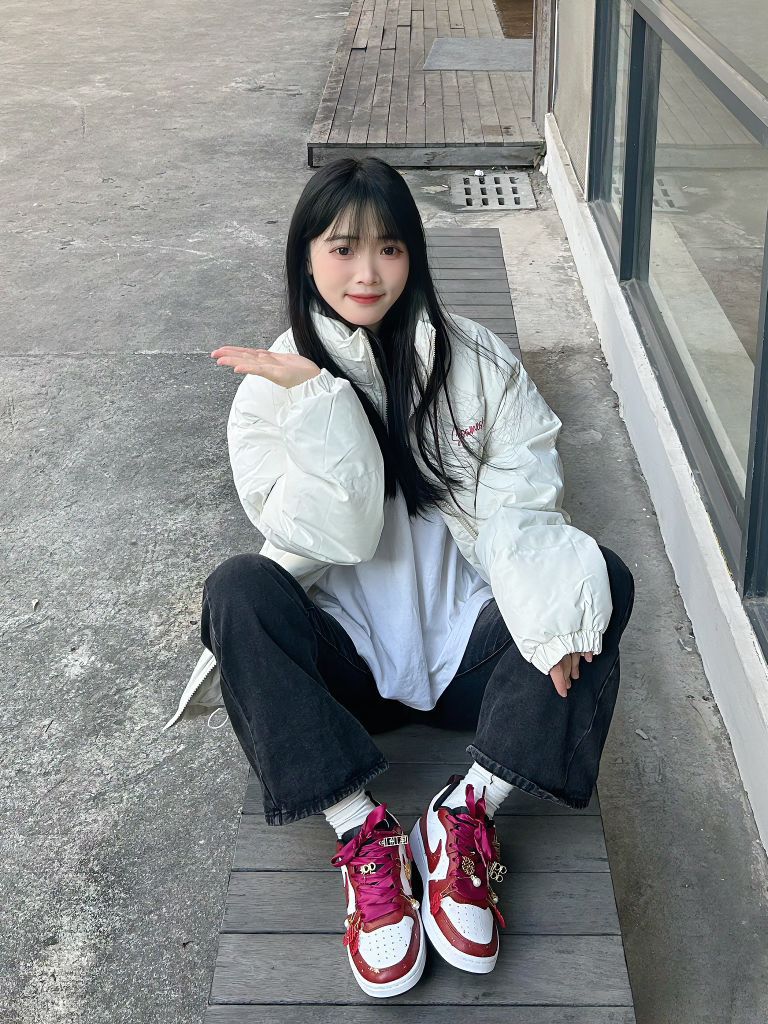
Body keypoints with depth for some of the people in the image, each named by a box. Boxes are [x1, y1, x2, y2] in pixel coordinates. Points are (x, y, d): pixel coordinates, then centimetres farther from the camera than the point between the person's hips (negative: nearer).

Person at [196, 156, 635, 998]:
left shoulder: (479, 363, -2)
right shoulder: (275, 380, -4)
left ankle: (466, 815, -21)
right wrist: (316, 399, -25)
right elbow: (336, 536, -15)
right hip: (341, 659, -1)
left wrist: (548, 605, -29)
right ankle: (361, 833, -25)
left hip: (465, 647, 2)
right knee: (237, 588, -28)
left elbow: (515, 513, -9)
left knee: (602, 578, -21)